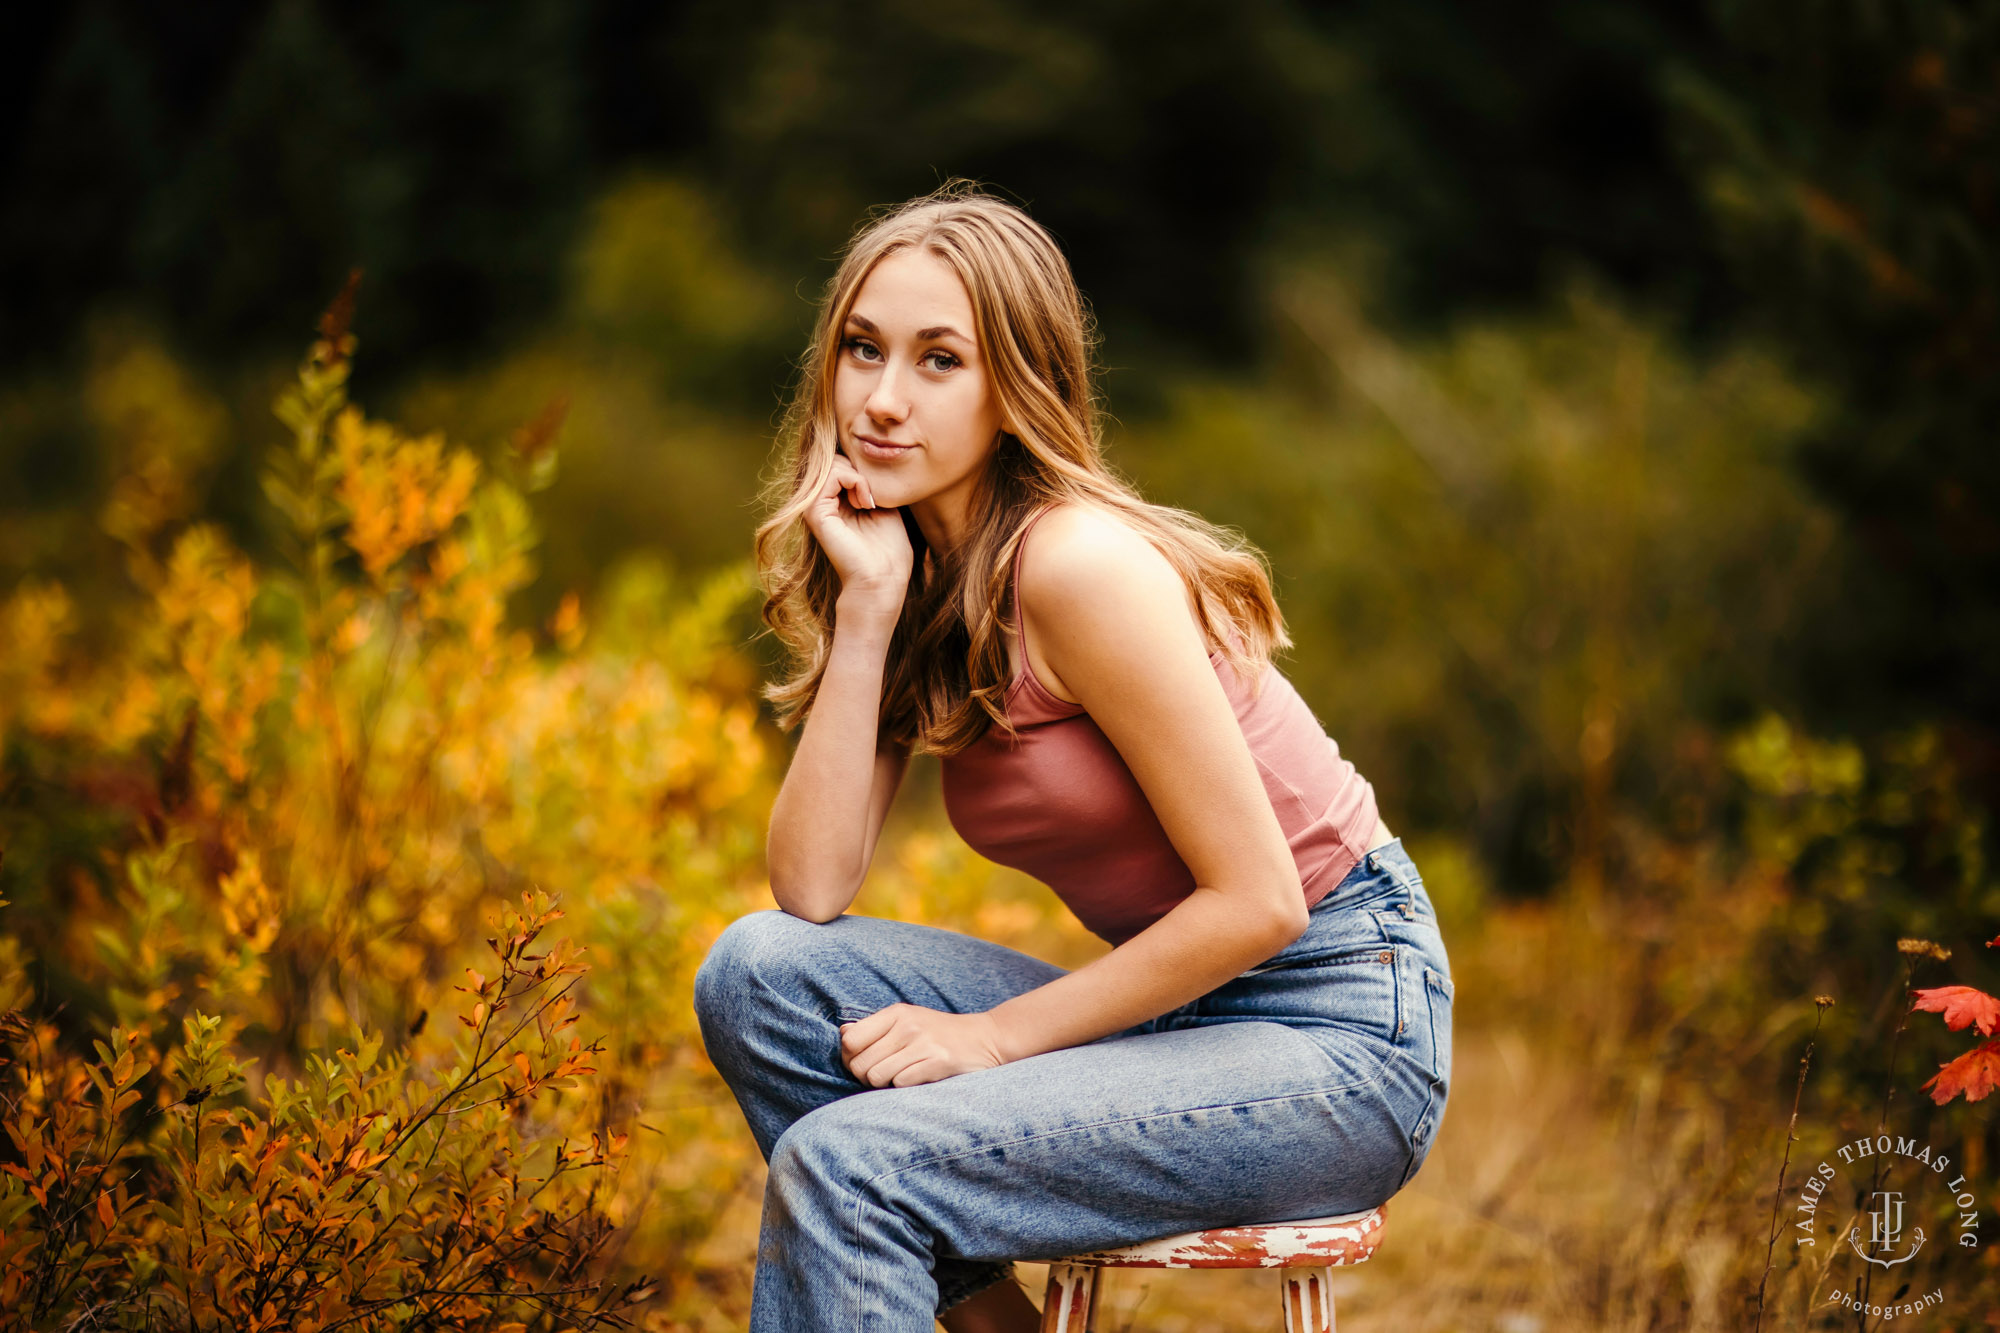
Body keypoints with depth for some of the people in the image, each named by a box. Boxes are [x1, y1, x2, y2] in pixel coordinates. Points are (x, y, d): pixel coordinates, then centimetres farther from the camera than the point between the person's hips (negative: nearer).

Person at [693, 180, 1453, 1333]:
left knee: (848, 1161, -23)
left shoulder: (1080, 568, -20)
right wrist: (864, 610, -11)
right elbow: (811, 891, -5)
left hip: (1341, 1033, -8)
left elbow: (1258, 900, -19)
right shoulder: (916, 576, 5)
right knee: (760, 974, -9)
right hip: (1175, 1010, 8)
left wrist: (996, 1037, -14)